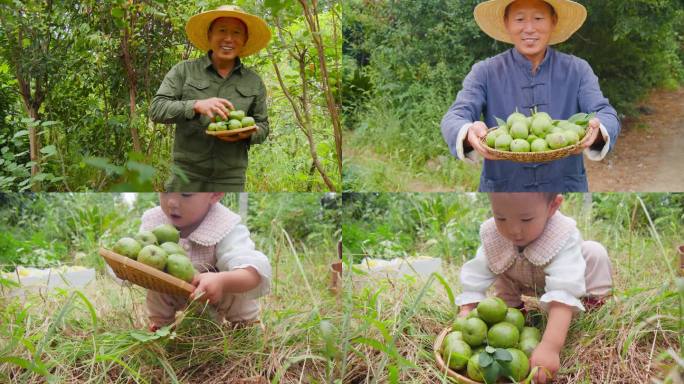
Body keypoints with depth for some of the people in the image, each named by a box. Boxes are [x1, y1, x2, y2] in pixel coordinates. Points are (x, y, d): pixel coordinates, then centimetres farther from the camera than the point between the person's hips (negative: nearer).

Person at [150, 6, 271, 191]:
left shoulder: (254, 82, 9)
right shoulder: (184, 71, 2)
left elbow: (262, 126, 14)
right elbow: (157, 109, -6)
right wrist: (197, 106, -23)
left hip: (230, 180, 2)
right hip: (187, 176, -2)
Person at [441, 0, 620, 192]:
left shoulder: (577, 70, -1)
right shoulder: (485, 72, -4)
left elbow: (607, 116, -12)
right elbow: (454, 117, -16)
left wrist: (597, 132, -37)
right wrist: (468, 133, -41)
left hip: (565, 186, 1)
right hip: (502, 189, -1)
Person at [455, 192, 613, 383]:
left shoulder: (563, 238, -45)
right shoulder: (492, 237, -32)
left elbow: (562, 293, -56)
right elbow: (474, 281, -27)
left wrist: (550, 346, -67)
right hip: (526, 286, 4)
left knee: (594, 253, -25)